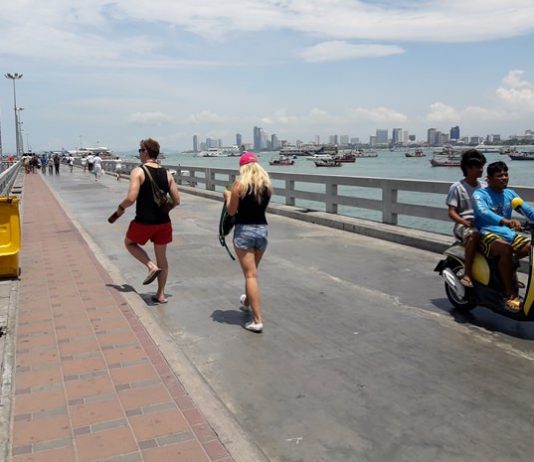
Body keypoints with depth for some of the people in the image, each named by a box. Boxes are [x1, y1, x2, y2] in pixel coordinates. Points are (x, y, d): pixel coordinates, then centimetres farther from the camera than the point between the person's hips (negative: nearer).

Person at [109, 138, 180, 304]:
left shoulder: (138, 171, -11)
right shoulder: (167, 174, 4)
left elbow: (131, 198, -20)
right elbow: (176, 201, 3)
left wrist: (121, 207, 1)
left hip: (144, 222, -4)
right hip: (163, 222, 5)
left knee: (129, 243, 24)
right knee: (162, 257, 17)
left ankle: (151, 266, 3)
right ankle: (161, 294, 22)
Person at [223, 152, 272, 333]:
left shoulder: (239, 184, -10)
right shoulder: (267, 184, 4)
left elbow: (231, 211, -6)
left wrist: (228, 197, 11)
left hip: (244, 231, -5)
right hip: (262, 230, 5)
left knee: (250, 275, -2)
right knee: (251, 271, 25)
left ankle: (257, 320, -3)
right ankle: (247, 302, 48)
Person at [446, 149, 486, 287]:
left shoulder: (483, 188, 15)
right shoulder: (457, 187, -1)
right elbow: (451, 212, -7)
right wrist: (465, 222, -24)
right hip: (463, 224, -5)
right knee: (474, 234, -40)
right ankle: (468, 274, -35)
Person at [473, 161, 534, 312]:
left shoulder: (510, 194, 14)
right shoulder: (480, 194, -7)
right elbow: (483, 212, -27)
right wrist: (505, 221, -45)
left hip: (507, 233, 7)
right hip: (487, 234, -7)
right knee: (506, 249, -35)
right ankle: (511, 295, -31)